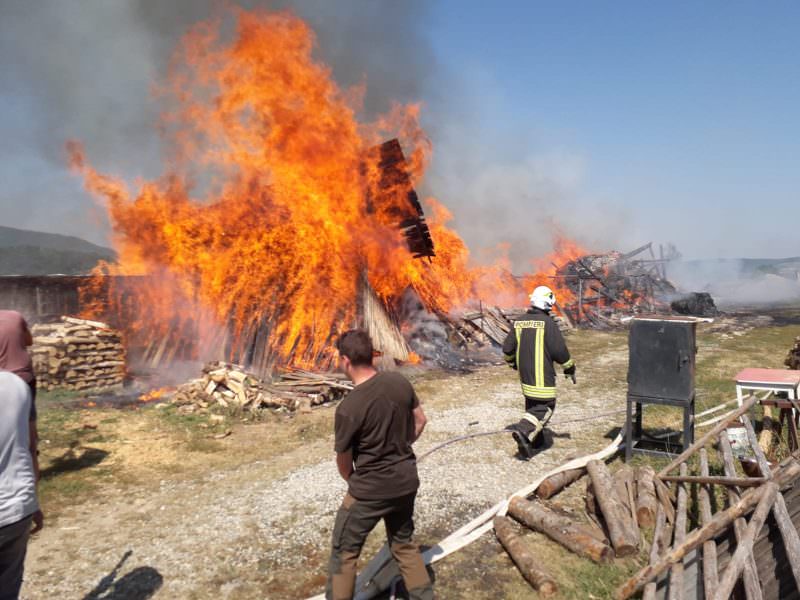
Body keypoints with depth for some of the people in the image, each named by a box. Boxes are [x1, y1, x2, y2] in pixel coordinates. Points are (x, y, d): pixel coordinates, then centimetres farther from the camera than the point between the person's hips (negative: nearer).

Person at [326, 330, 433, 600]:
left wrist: (353, 481, 12)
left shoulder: (348, 408, -24)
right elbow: (420, 421, 6)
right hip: (406, 481, 6)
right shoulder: (400, 382, -9)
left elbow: (343, 460, -9)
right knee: (403, 543, 26)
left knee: (344, 551, 15)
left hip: (369, 489, -6)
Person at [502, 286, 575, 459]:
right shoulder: (547, 323, -13)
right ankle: (523, 430, -19)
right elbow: (559, 349, -12)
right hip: (542, 374, -7)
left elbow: (507, 348, 10)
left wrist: (513, 363, 29)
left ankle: (536, 442, 23)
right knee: (546, 406, 0)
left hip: (525, 373, 7)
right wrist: (570, 368, 3)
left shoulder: (519, 322, 5)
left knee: (532, 405, 18)